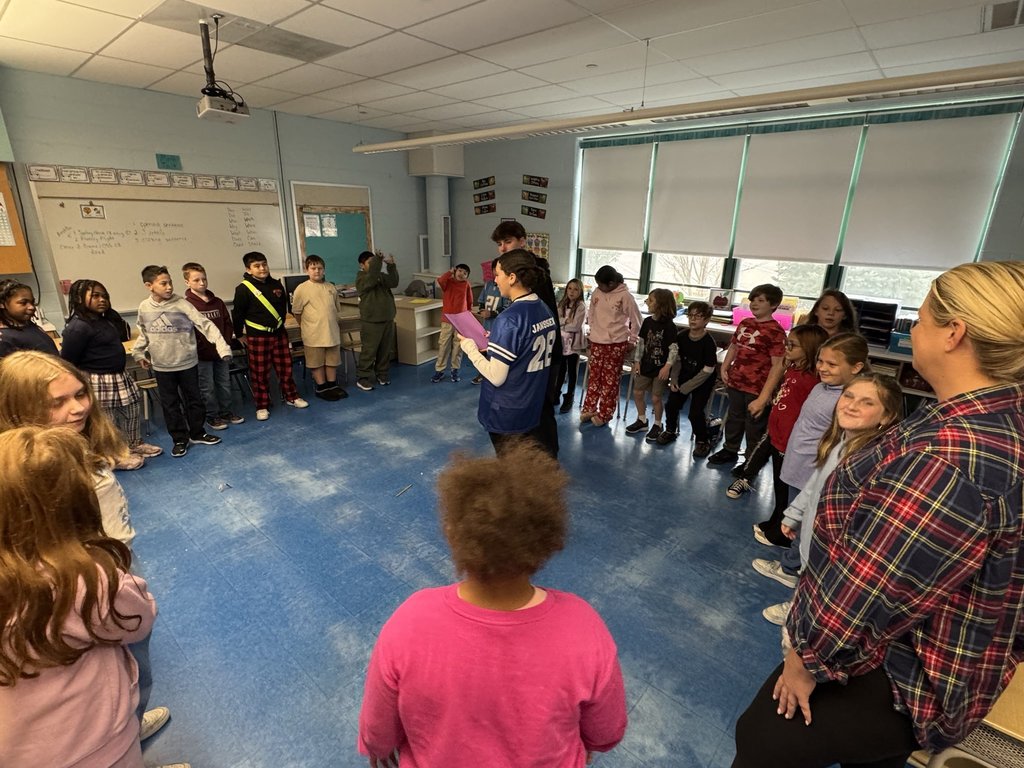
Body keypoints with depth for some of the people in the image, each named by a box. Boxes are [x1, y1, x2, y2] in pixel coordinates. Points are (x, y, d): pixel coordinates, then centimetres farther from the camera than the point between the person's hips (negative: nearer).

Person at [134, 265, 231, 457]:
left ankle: (197, 433, 28)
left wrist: (222, 346, -29)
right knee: (170, 405, 9)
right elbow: (143, 333, 15)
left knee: (194, 400, 11)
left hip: (187, 363, -2)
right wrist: (138, 353, 11)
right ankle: (179, 439, 21)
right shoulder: (144, 308, -2)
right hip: (162, 366, 2)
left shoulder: (182, 304, -12)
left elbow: (205, 325, -19)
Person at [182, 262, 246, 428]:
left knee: (225, 384, 15)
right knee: (207, 388, 7)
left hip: (221, 352, 5)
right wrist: (197, 348, -16)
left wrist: (227, 343, 0)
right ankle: (212, 416, 20)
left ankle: (226, 411, 30)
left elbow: (228, 324, 10)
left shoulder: (217, 302, 6)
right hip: (202, 355, -5)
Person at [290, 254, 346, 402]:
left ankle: (332, 385, 25)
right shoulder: (302, 289, -8)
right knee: (316, 363, 5)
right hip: (313, 334, -4)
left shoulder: (331, 287, 6)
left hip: (332, 332, 4)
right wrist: (305, 326, 6)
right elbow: (296, 311, -1)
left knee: (332, 361, 12)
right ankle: (322, 388, 16)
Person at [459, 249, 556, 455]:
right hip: (532, 408, 8)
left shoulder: (508, 320, -25)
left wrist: (469, 345, -12)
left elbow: (496, 377, -24)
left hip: (506, 414, -8)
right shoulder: (545, 310, 1)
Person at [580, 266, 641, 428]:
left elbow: (636, 320, -3)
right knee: (594, 376, 10)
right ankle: (589, 409, 21)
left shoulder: (625, 296, -12)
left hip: (617, 344, -4)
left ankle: (604, 414, 11)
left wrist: (632, 341, 1)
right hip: (597, 342, 4)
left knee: (610, 380, 3)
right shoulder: (596, 293, 0)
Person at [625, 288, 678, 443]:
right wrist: (637, 361, 6)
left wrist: (667, 367, -23)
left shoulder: (669, 325, -17)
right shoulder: (647, 322, 1)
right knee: (638, 393, 11)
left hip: (660, 368, -6)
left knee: (656, 398, 1)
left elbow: (674, 349, -17)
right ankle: (642, 421, 30)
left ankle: (657, 425, 22)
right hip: (646, 365, 6)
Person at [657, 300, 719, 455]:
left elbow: (707, 371, -19)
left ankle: (703, 440, 15)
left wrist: (686, 387, -15)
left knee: (695, 413, -11)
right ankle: (670, 431, 28)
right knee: (671, 406, 0)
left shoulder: (709, 343, -22)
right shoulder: (681, 337, -6)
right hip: (683, 377, 5)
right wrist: (673, 380, -8)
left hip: (702, 382, -5)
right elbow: (677, 360, 4)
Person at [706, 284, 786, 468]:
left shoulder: (775, 331, -16)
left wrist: (763, 397, -24)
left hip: (757, 388, -7)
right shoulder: (745, 323, 5)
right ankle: (730, 450, 43)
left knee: (754, 426, 9)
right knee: (733, 418, 23)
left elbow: (778, 365, -19)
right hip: (736, 382, 7)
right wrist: (724, 368, 6)